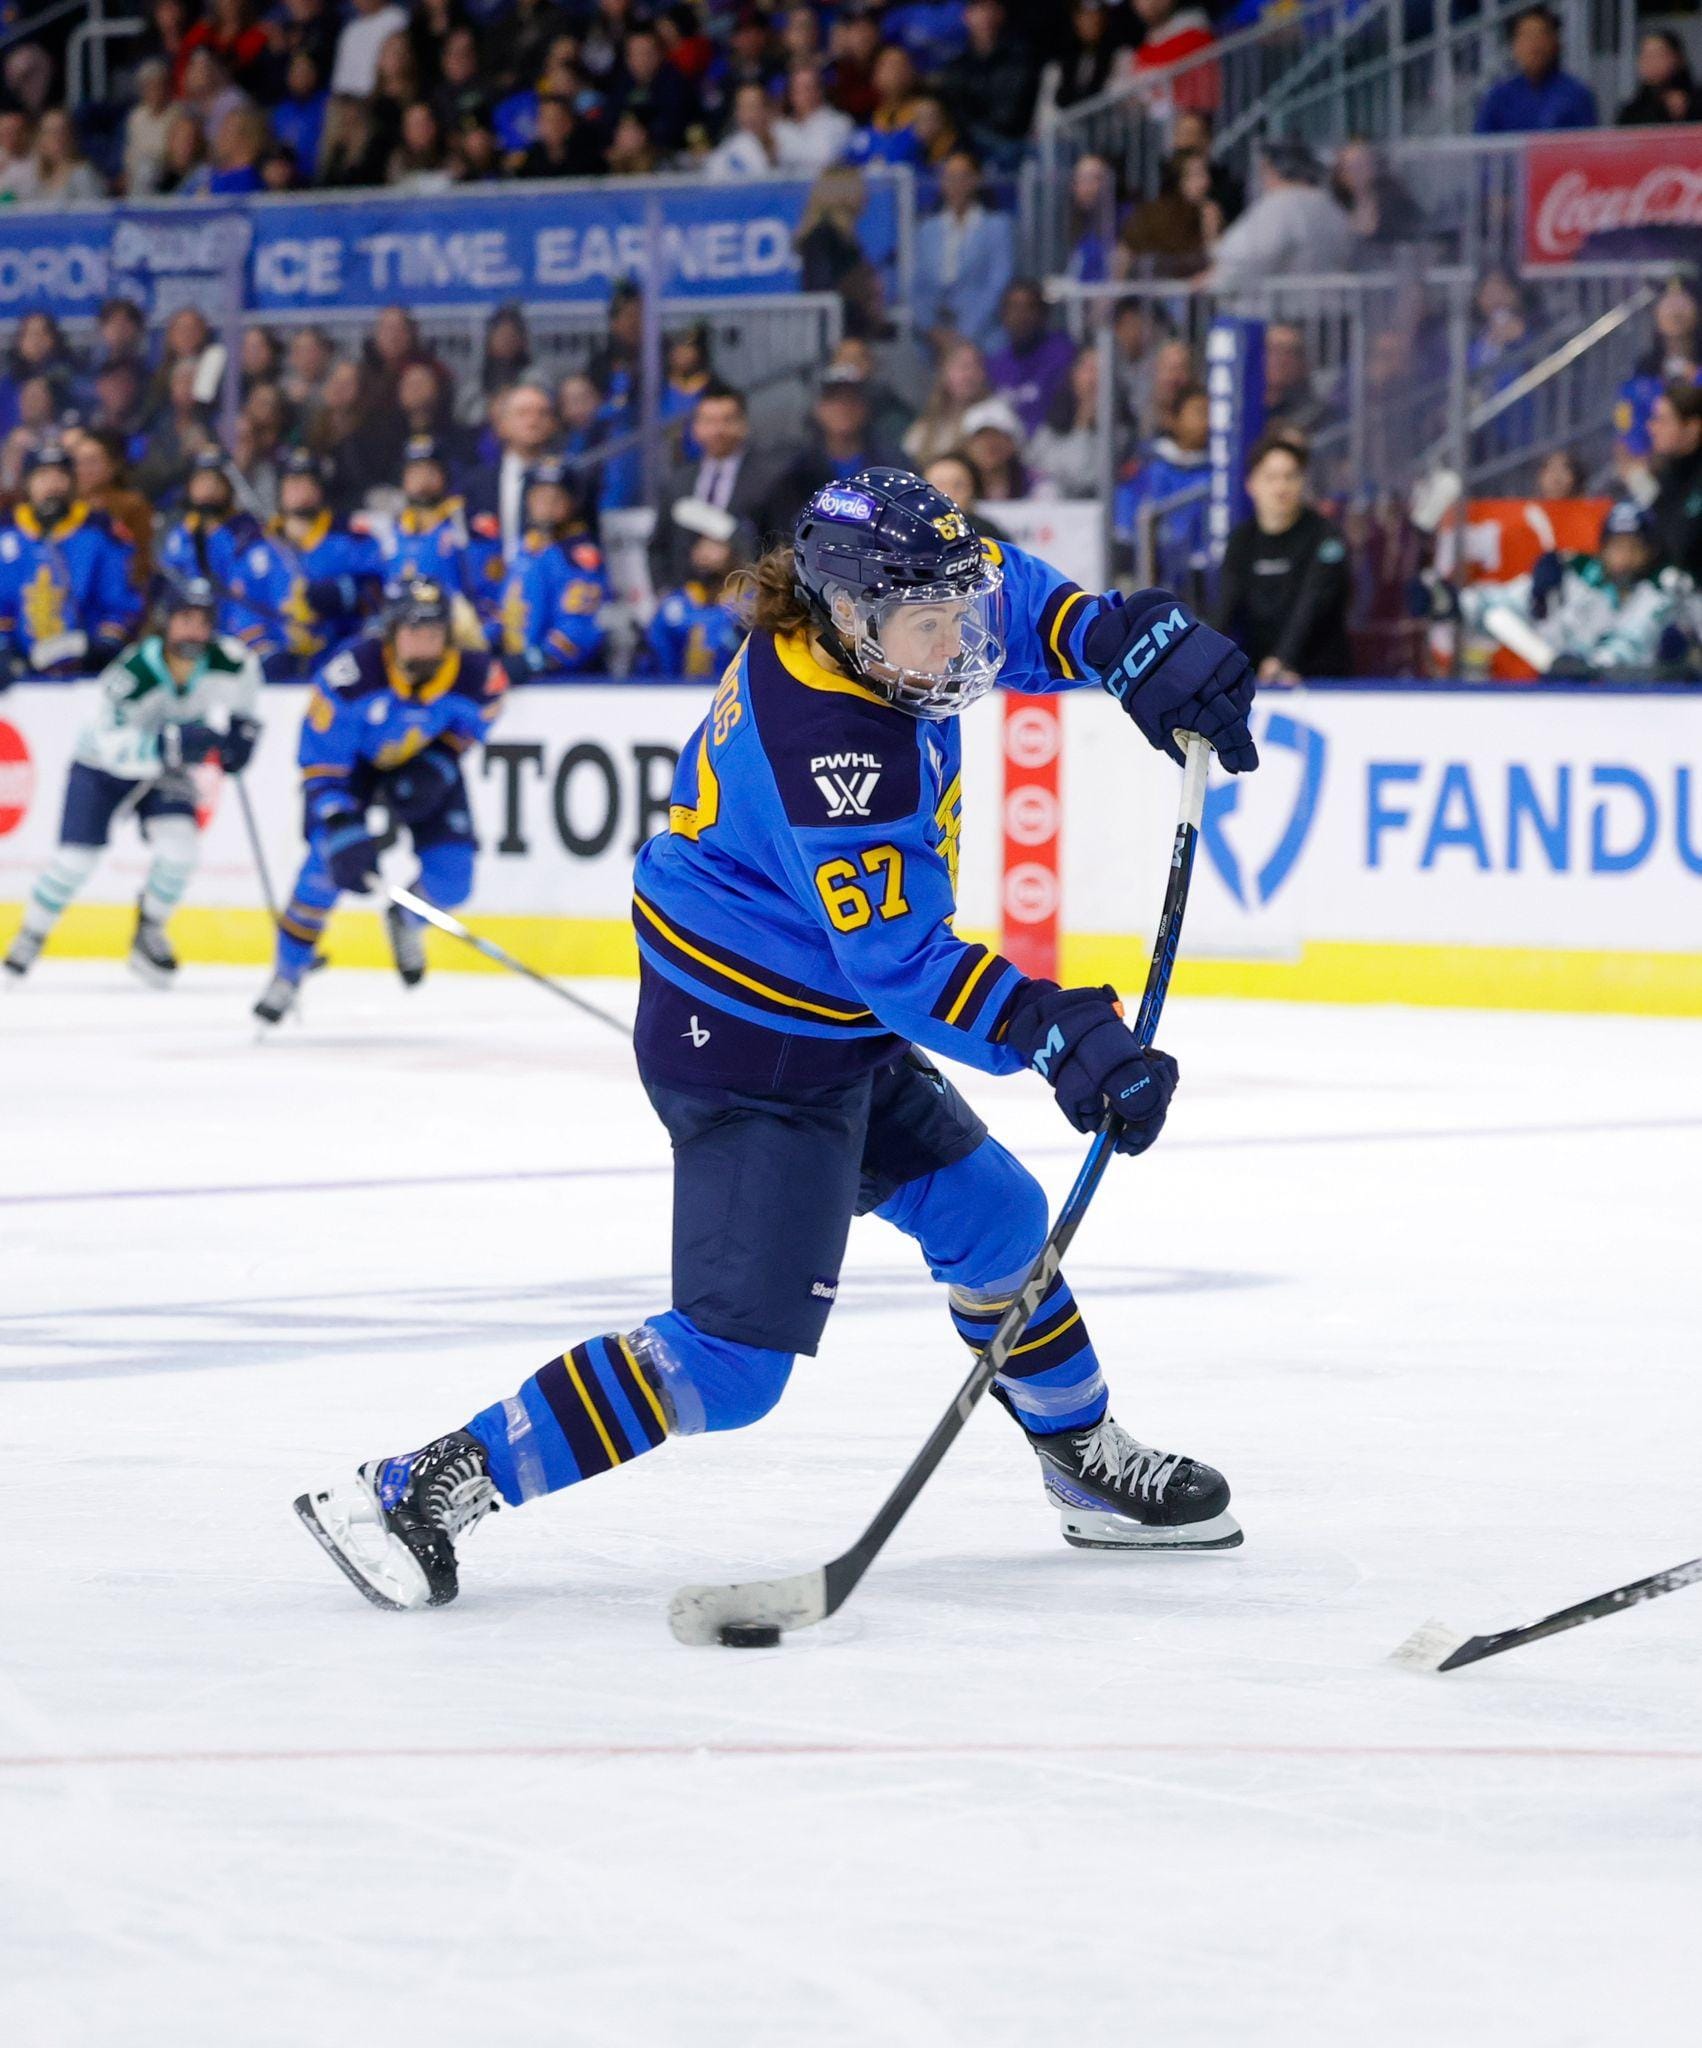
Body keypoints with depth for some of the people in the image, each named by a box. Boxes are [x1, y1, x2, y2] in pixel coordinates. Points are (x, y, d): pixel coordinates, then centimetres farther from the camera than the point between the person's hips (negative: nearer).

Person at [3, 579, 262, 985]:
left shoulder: (231, 662, -21)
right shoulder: (131, 675, -35)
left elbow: (245, 681, 5)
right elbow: (115, 746, -38)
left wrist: (240, 730, -9)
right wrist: (172, 742, -49)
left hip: (165, 770, 3)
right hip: (102, 765, -3)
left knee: (180, 844, -19)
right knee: (75, 858, -11)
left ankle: (149, 936, 4)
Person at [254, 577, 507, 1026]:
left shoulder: (477, 674, -28)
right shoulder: (350, 675, -36)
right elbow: (320, 763, -29)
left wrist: (438, 765, -18)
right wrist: (342, 831, -40)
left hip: (427, 764, 3)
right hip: (354, 759, -3)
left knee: (450, 881, -11)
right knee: (331, 860, -23)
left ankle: (406, 921, 28)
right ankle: (288, 970, -1)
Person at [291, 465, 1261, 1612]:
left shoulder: (867, 604, -5)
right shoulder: (826, 745, -31)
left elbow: (1023, 602, 16)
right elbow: (899, 961, -30)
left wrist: (1145, 645, -1)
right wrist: (1061, 1039, -36)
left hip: (836, 1028, 10)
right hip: (755, 1053, -10)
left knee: (994, 1217, 24)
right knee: (737, 1357, -15)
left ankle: (1092, 1468, 45)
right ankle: (424, 1490, -15)